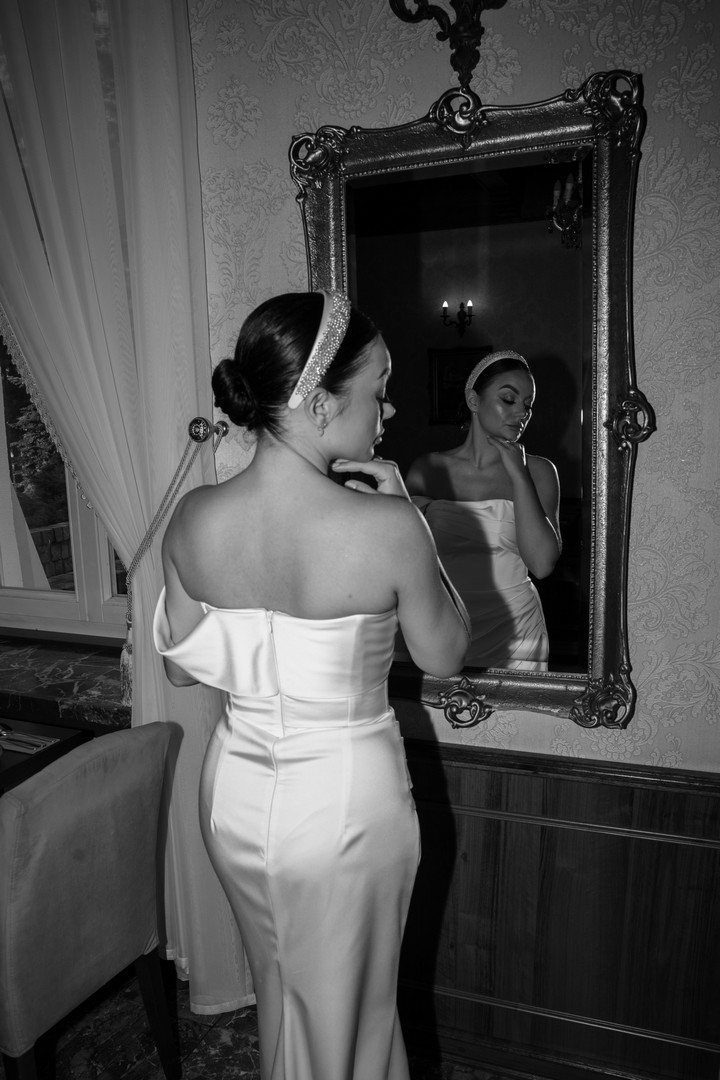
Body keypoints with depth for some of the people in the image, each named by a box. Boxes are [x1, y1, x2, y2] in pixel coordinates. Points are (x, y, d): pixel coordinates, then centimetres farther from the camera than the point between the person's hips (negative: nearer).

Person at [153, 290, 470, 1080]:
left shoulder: (191, 520, -14)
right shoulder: (387, 527, -26)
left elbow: (182, 668, -1)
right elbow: (443, 657, -9)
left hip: (235, 790, 5)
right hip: (346, 798, -4)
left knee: (279, 993, 32)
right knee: (350, 1012, 25)